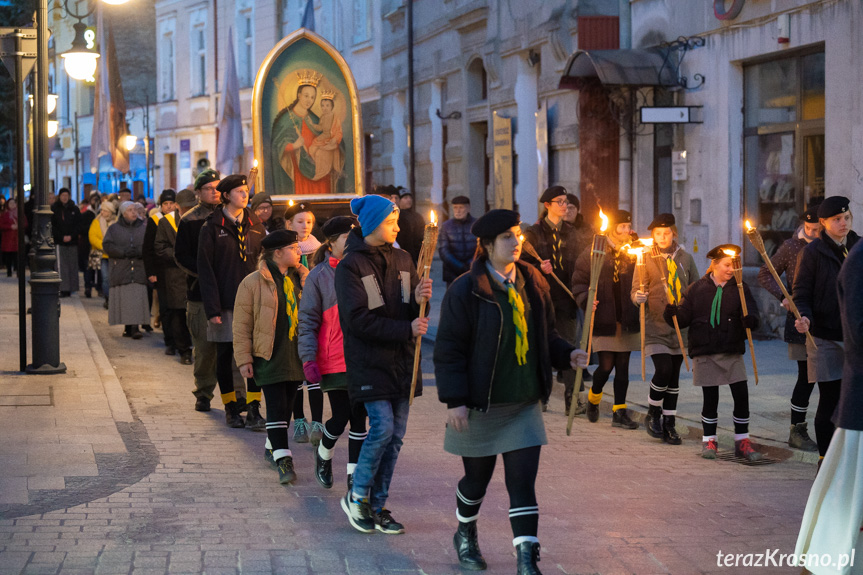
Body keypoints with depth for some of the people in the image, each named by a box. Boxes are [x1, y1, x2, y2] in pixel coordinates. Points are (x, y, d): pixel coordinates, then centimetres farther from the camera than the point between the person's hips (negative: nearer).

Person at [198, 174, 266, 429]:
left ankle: (254, 411, 0)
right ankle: (231, 409, 18)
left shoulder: (255, 225, 9)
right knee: (224, 356, 5)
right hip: (225, 303, -3)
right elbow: (205, 269, -6)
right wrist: (212, 308, -12)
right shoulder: (212, 227, -3)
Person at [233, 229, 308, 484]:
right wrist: (244, 359, -9)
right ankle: (283, 460, -12)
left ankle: (273, 446, 32)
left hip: (295, 355, 5)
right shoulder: (253, 283, -7)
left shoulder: (303, 279, 8)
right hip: (269, 356, -5)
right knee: (276, 406, -10)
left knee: (286, 404, 13)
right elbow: (241, 324, -5)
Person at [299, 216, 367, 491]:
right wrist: (309, 359, -10)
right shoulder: (319, 276, -3)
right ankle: (323, 455, 28)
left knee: (359, 417, 4)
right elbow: (308, 320, -2)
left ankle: (354, 474, 14)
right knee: (341, 417, -3)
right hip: (334, 361, -3)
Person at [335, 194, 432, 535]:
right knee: (383, 426, -14)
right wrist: (406, 329, -20)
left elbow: (411, 312, 12)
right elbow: (359, 319, -16)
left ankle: (377, 506, 15)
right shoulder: (350, 267, -8)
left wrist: (420, 300, -11)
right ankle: (357, 496, 5)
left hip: (401, 360, 6)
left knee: (396, 434, 5)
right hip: (369, 362, -6)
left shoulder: (402, 260, 11)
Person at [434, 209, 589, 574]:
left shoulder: (533, 283, 5)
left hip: (524, 403, 3)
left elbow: (545, 335, 15)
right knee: (478, 477, 13)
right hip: (480, 404, -3)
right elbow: (449, 349, -12)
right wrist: (455, 400, -18)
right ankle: (465, 535, 42)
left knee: (523, 480, -3)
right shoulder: (465, 290, -11)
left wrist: (567, 355, -5)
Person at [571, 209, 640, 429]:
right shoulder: (593, 254, -2)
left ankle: (619, 412, 13)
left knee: (622, 367, 5)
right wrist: (586, 299, -17)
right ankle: (594, 396, 25)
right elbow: (579, 282, -1)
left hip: (627, 321, 3)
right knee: (606, 366, -5)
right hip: (603, 320, -3)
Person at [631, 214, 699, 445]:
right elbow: (635, 291, -3)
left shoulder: (685, 259, 7)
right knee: (663, 371, -16)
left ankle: (669, 425, 17)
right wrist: (638, 297, -25)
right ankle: (653, 414, 7)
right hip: (656, 326, -3)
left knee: (674, 377, 7)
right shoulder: (646, 259, -2)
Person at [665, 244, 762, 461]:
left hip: (732, 352, 1)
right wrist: (672, 312, -19)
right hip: (705, 352, 0)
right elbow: (684, 317, 1)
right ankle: (709, 441, 19)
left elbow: (750, 310, -7)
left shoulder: (739, 288, 5)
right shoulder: (697, 289, 5)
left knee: (741, 394, -5)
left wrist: (750, 319, -29)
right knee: (710, 397, 3)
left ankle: (742, 441, 8)